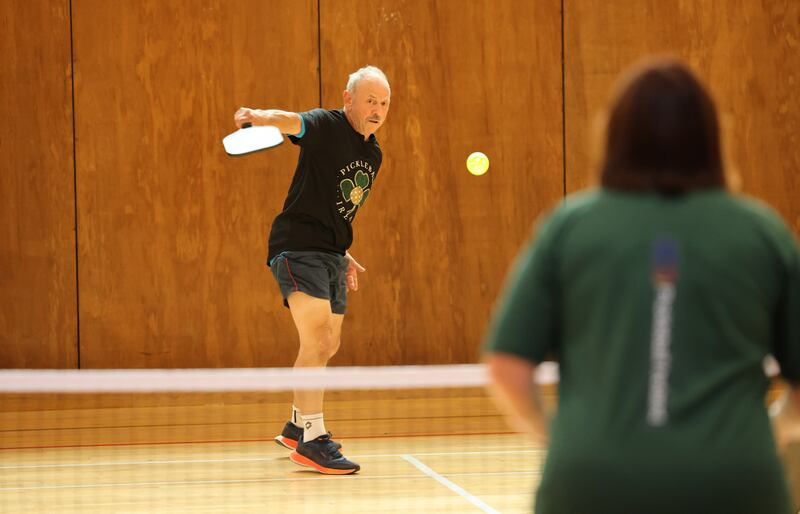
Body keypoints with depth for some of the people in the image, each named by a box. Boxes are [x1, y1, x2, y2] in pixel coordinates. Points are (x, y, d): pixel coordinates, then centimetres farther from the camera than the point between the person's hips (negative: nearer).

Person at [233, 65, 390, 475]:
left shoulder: (373, 153, 13)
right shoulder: (327, 127, -12)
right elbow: (292, 122, -36)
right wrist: (261, 117, -57)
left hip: (331, 256, 9)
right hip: (297, 248, -9)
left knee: (327, 347, 19)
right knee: (317, 337, -21)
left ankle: (297, 426, 38)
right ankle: (312, 440, -20)